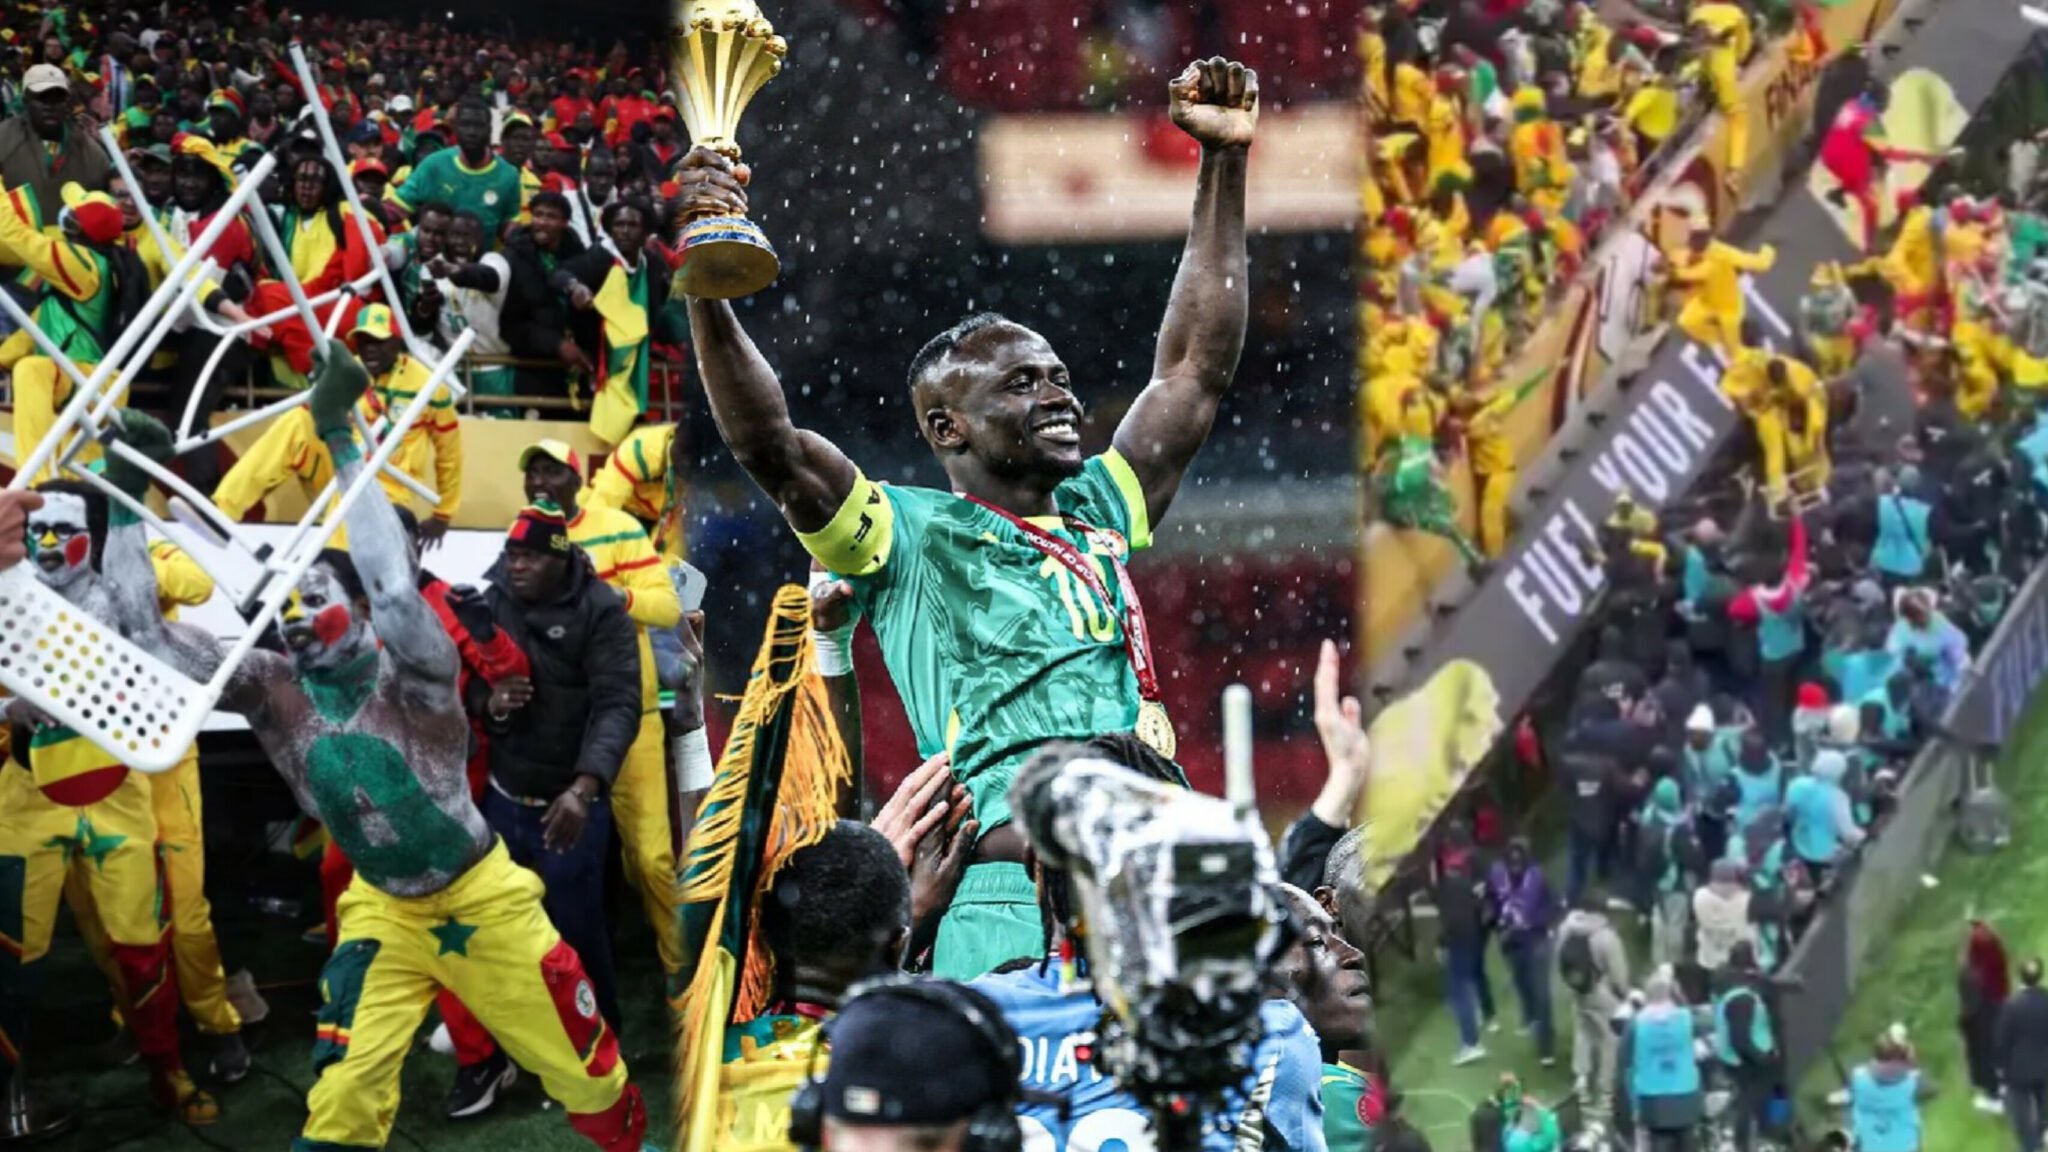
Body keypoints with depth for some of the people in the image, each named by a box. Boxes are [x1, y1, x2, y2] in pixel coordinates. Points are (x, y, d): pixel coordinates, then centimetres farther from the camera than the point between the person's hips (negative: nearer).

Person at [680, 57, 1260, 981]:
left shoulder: (1099, 516, 25)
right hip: (1009, 910, -6)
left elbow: (1197, 368, 29)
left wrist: (1224, 162, 28)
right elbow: (770, 448, -5)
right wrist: (708, 290, -19)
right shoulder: (909, 538, 9)